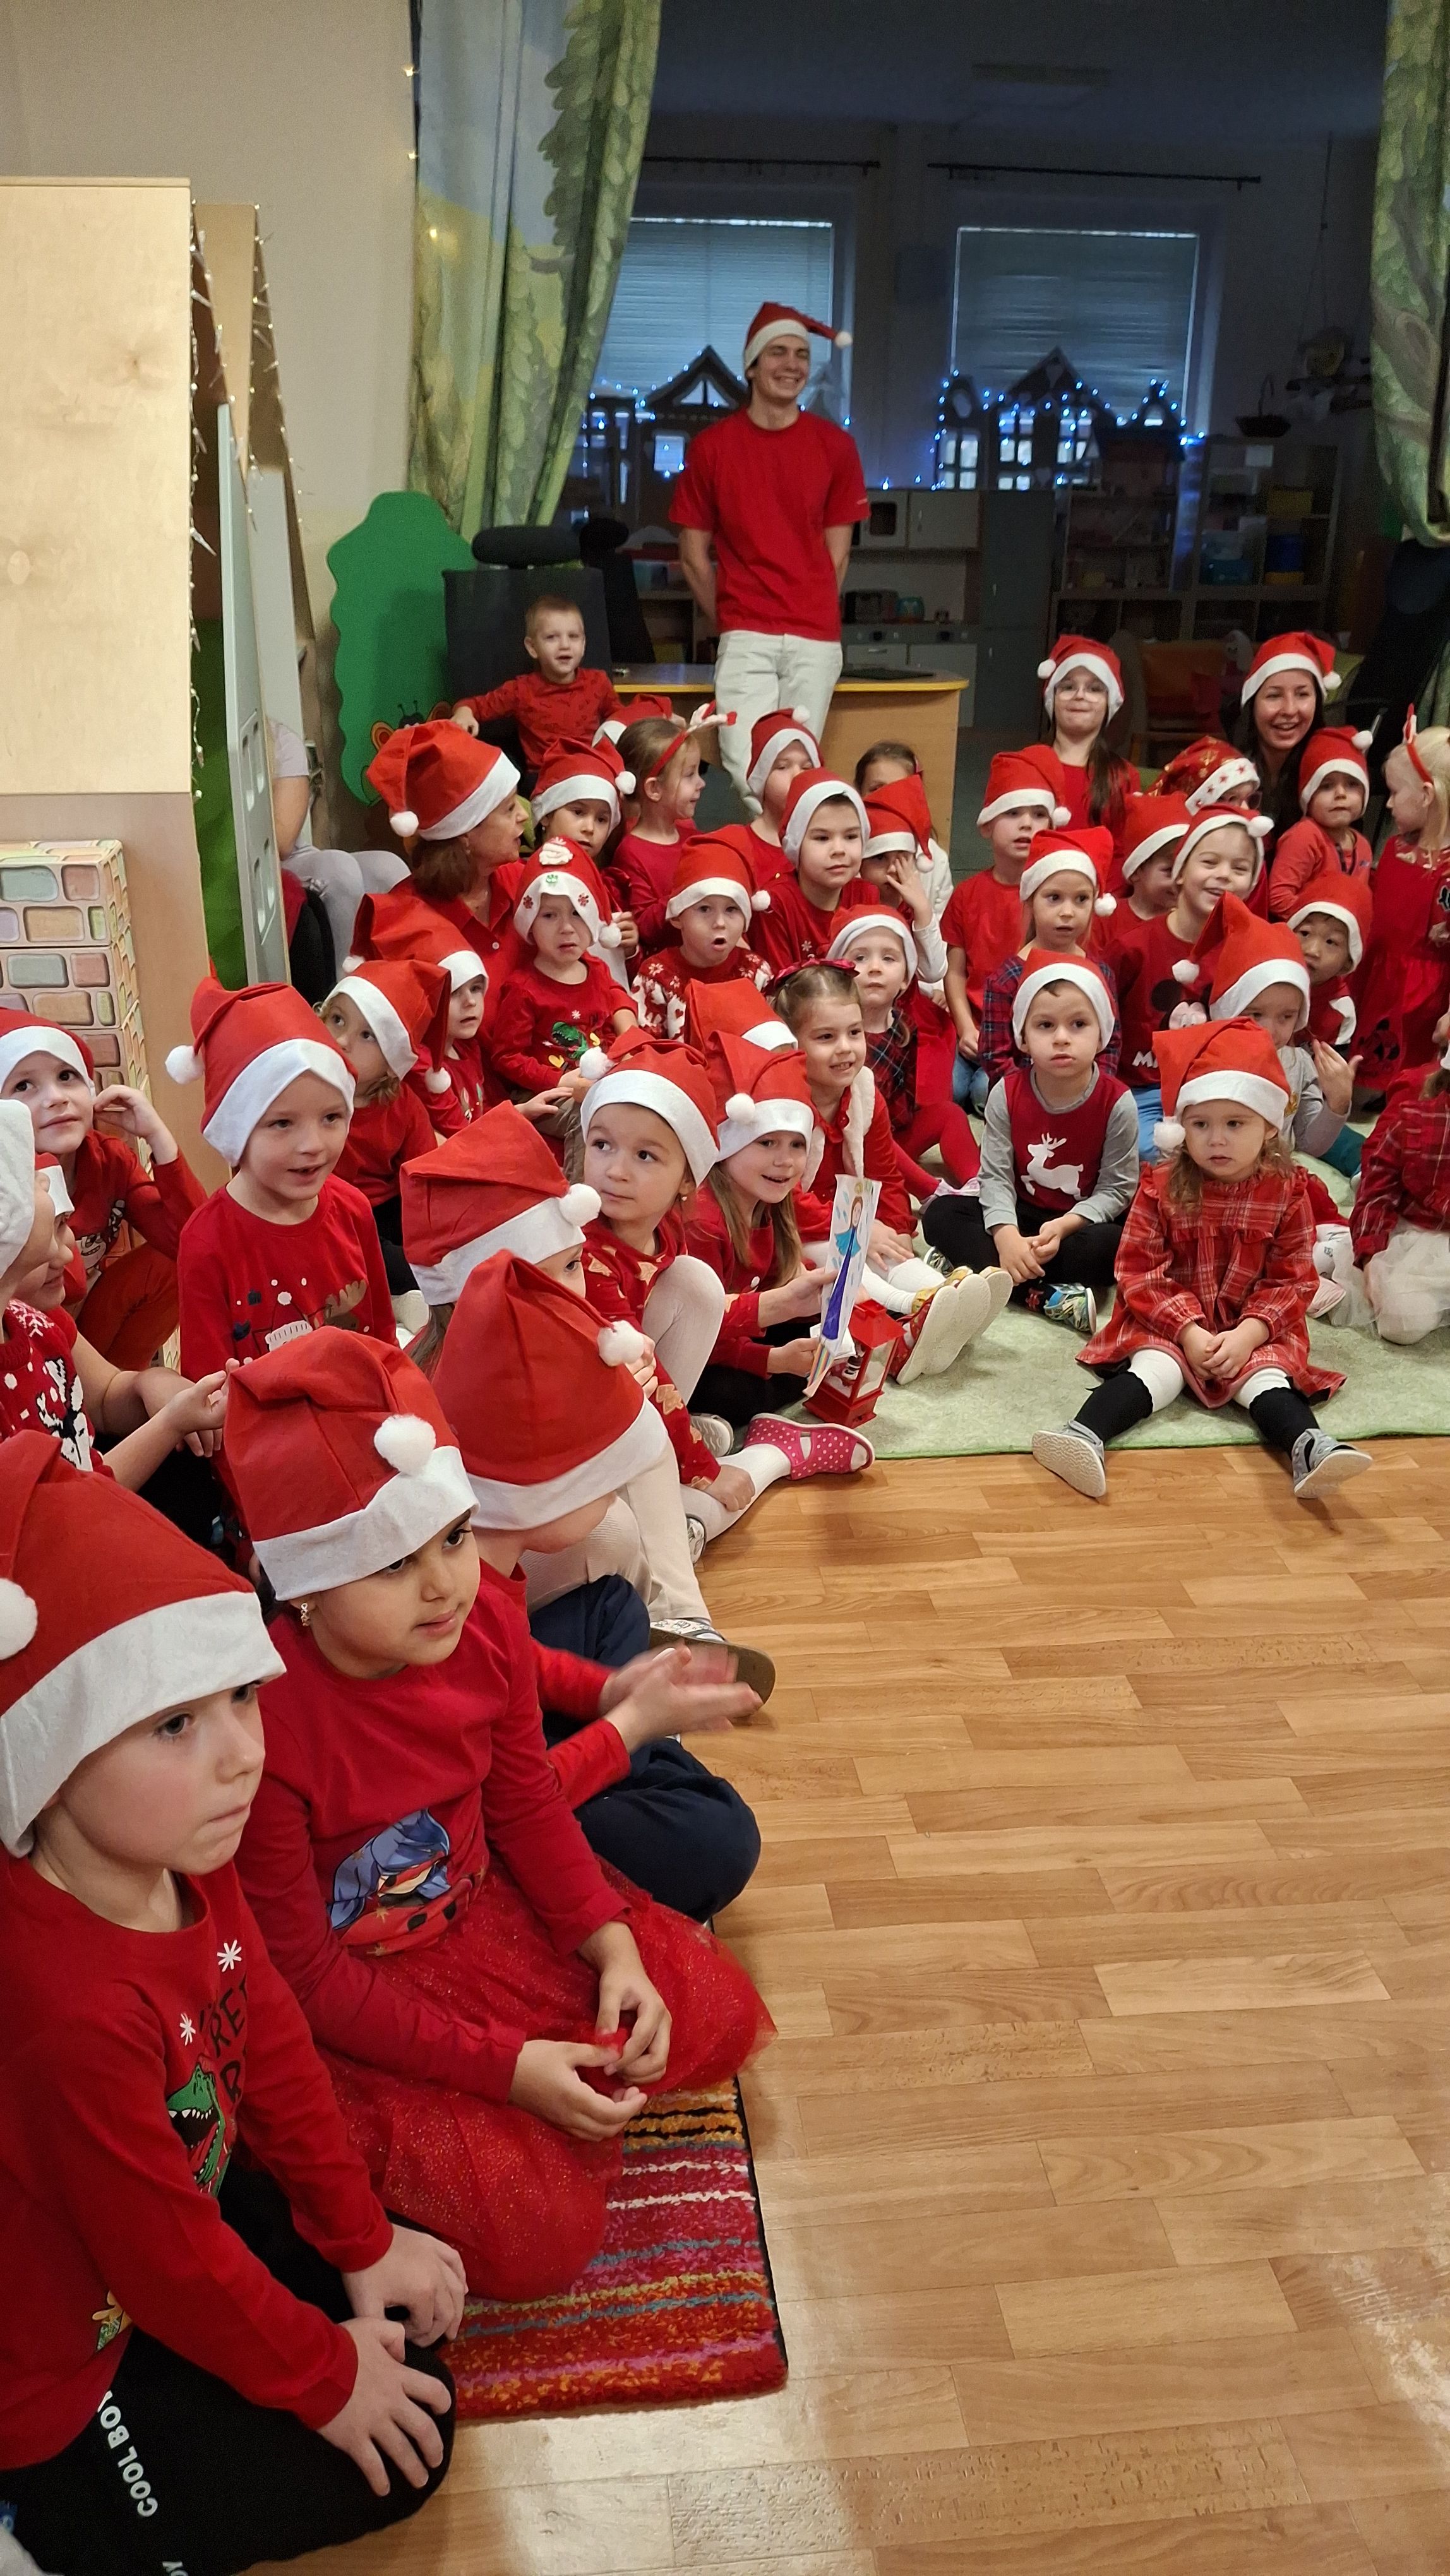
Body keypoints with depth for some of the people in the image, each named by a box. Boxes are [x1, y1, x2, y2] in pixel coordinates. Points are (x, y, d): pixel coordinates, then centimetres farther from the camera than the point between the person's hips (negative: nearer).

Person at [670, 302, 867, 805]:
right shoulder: (711, 446, 4)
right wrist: (729, 624, 10)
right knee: (748, 770, -13)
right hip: (746, 637, -1)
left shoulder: (835, 446, 6)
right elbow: (693, 555, 8)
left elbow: (837, 552, 10)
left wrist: (809, 613, 10)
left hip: (816, 638, 1)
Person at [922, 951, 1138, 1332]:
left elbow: (1117, 1188, -13)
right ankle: (1045, 1297, -32)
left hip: (1084, 1219, -3)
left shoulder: (1116, 1102, -16)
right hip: (1022, 1214, 3)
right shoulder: (1007, 1094, -11)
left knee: (1115, 1245, -35)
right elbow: (996, 1176, -13)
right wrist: (1005, 1235, -31)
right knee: (940, 1214, -19)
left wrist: (1064, 1226, -28)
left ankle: (977, 1264, -28)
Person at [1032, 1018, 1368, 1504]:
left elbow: (1293, 1281, -2)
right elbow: (1139, 1270, -6)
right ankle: (1083, 1436, -49)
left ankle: (1309, 1448, -48)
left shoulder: (1287, 1191, -2)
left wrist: (1247, 1334, -17)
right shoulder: (1162, 1185, -5)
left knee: (1267, 1374, -25)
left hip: (1254, 1330, 2)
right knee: (1153, 1369, -27)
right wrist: (1188, 1331, -17)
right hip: (1168, 1322, -1)